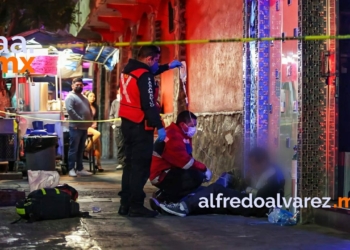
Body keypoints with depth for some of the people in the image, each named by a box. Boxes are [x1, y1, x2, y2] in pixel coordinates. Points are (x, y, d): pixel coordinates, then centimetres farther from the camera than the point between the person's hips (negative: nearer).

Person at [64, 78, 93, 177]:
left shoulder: (83, 97, 21)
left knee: (81, 149, 11)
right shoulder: (70, 97, -8)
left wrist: (90, 120, 7)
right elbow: (70, 110, -21)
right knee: (74, 149, -5)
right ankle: (71, 169, -2)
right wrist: (80, 120, -21)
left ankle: (80, 169, 15)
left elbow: (89, 110, 23)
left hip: (84, 127, 8)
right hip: (76, 127, -8)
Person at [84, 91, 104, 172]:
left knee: (98, 142, -9)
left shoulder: (95, 107, 15)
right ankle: (87, 150, -17)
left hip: (93, 127, 6)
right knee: (97, 134, -31)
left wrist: (95, 124, 1)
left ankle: (98, 163, -6)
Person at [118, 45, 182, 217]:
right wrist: (159, 127, -19)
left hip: (127, 123, 9)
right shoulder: (144, 76, -17)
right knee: (141, 166, -6)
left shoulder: (128, 71, 11)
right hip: (140, 125, -9)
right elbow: (148, 105, -22)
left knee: (130, 163, 13)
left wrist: (167, 67, 36)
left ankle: (125, 204, 14)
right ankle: (136, 206, -6)